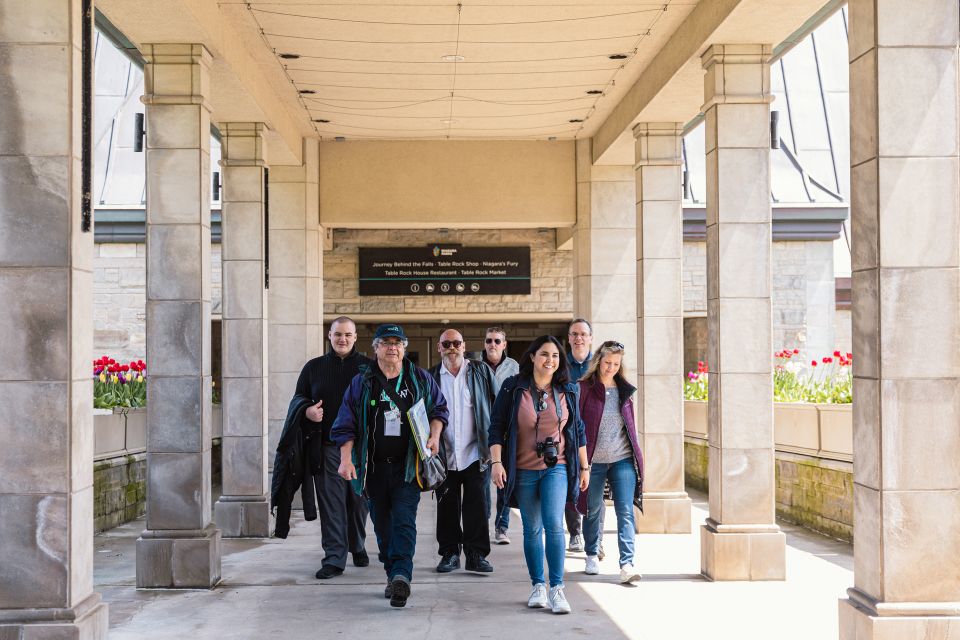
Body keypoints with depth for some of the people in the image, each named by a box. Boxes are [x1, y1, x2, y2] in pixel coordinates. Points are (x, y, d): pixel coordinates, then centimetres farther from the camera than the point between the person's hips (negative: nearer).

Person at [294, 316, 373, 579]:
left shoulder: (369, 367, 6)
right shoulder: (314, 367, 10)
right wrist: (307, 412, -9)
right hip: (327, 446, 0)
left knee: (359, 501, 10)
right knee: (331, 503, -3)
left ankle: (358, 547, 31)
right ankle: (334, 558, -1)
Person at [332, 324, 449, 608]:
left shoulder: (420, 379, 7)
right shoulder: (361, 383, 6)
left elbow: (439, 409, 18)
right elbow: (346, 424, 4)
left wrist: (434, 436, 0)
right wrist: (346, 458, -6)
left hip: (407, 465, -1)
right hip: (374, 465, 2)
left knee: (404, 520, -14)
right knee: (382, 524, 7)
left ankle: (401, 576, -21)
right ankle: (393, 576, 18)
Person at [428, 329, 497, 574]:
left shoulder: (481, 372, 4)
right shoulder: (431, 377, 8)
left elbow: (496, 407, 4)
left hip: (475, 453, -2)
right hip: (445, 455, 2)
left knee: (476, 506, -1)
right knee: (447, 507, 7)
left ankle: (476, 554, 5)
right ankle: (450, 553, 16)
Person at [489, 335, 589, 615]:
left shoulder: (567, 391, 6)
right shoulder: (512, 388, -2)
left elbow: (578, 429, 13)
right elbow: (496, 427, 0)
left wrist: (584, 467, 14)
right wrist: (497, 462, -9)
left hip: (556, 468, 0)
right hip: (523, 471, 0)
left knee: (554, 525, -15)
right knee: (532, 529, 7)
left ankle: (557, 589, -9)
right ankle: (538, 586, 19)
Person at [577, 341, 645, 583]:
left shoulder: (625, 390, 10)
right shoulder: (584, 388, -3)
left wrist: (636, 454, 14)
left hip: (623, 460, 2)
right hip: (593, 460, -2)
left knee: (626, 511, -7)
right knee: (592, 510, 11)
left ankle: (626, 564, -11)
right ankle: (592, 556, 30)